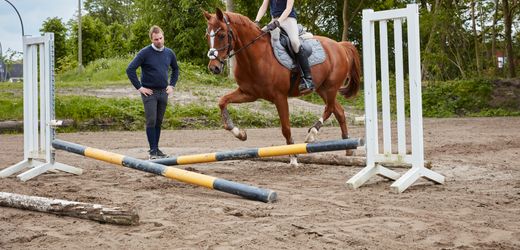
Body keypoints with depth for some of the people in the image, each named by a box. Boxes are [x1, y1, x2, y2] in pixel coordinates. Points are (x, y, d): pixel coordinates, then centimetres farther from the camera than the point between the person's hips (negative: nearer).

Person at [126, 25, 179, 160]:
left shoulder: (169, 53, 5)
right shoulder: (145, 53, -10)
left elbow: (175, 69, 22)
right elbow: (130, 69, -13)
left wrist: (172, 85, 11)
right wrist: (139, 87, -13)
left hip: (163, 93, 5)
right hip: (149, 92, -5)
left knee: (159, 122, 11)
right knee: (151, 122, -5)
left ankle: (156, 148, 20)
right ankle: (153, 150, 0)